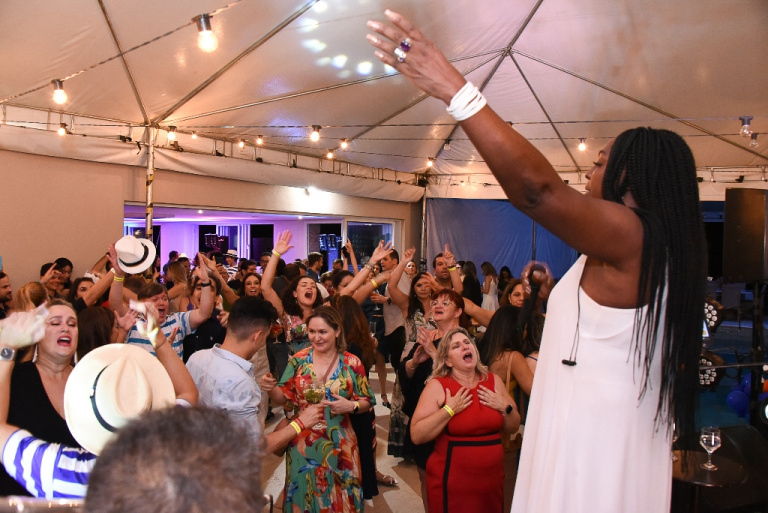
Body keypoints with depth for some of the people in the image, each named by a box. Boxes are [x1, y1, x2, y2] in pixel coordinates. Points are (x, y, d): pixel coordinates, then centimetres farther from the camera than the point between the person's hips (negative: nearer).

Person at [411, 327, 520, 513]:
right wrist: (449, 410, -21)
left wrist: (505, 407, -8)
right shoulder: (437, 386, -10)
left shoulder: (493, 381, 3)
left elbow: (513, 427, 10)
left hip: (492, 480, 4)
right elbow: (416, 436, -16)